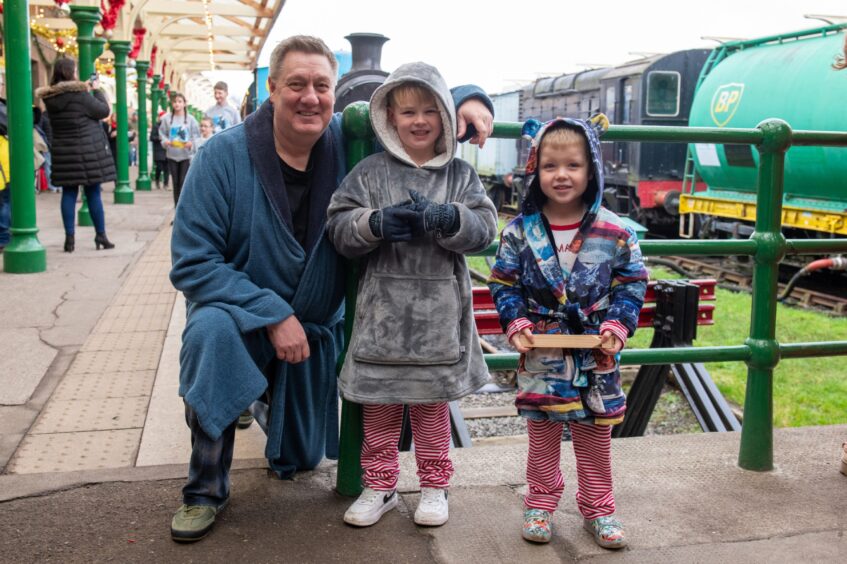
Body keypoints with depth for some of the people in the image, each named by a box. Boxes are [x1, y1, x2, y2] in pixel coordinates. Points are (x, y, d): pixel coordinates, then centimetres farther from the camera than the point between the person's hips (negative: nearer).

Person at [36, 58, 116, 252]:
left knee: (68, 194, 7)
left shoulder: (49, 97, 3)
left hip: (63, 152, 5)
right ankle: (101, 236, 10)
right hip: (88, 150, -5)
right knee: (93, 194, 3)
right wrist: (97, 90, 7)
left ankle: (70, 238, 5)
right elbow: (104, 111, -6)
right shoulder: (80, 94, -15)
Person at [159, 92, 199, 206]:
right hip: (172, 154, 2)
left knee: (184, 182, -7)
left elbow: (196, 134, 1)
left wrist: (192, 143, -17)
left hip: (186, 154, -2)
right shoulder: (167, 118, 3)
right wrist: (165, 141, -12)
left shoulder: (190, 118, -1)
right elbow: (162, 133, 8)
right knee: (175, 182, 8)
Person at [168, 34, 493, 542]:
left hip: (318, 329, 3)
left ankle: (271, 398, 50)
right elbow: (192, 263, -21)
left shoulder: (348, 140, -12)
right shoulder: (224, 156, -20)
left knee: (298, 462, 12)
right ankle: (206, 489, -17)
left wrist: (468, 97, -22)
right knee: (212, 328, -39)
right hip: (243, 314, -3)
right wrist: (272, 314, -28)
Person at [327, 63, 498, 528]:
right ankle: (379, 486, 27)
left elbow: (484, 227, -5)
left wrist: (443, 218, -23)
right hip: (383, 308, 0)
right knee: (379, 403, 11)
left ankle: (434, 485, 29)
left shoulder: (460, 174, 5)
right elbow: (338, 227, -3)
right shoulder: (370, 171, 1)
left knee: (432, 403, 14)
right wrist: (376, 224, -22)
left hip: (438, 312, 0)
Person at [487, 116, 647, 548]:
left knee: (596, 433, 14)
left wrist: (619, 323, -11)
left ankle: (597, 508, 31)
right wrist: (515, 322, -11)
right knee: (541, 431, 13)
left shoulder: (615, 232, -6)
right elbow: (503, 282, 2)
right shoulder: (520, 231, -6)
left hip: (596, 355, 1)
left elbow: (632, 282, 2)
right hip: (540, 355, 0)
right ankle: (540, 504, 30)